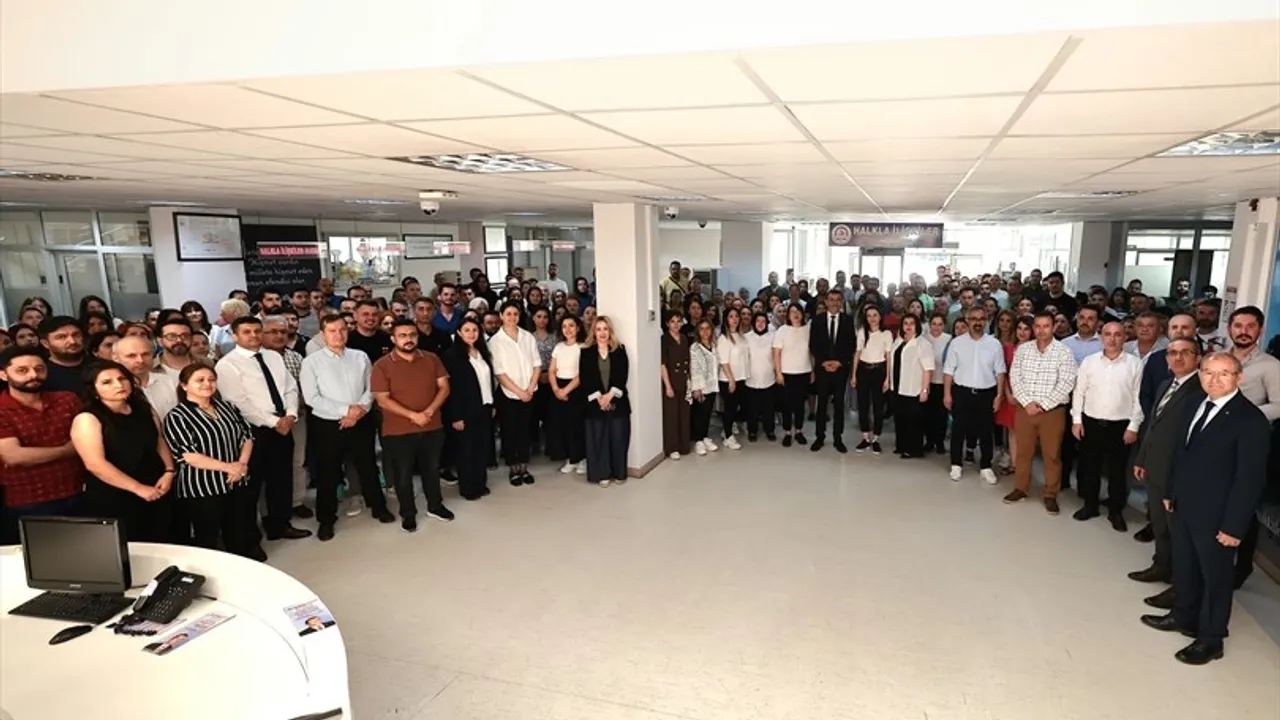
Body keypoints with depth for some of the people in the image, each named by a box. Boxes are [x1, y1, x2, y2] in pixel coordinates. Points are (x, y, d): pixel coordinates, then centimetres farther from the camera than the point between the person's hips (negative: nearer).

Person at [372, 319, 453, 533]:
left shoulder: (432, 359, 1)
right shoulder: (382, 365, -10)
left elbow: (444, 387, 0)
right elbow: (382, 400, -14)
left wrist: (430, 411, -16)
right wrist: (413, 415, -21)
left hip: (433, 427, 3)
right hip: (398, 432, -3)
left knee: (432, 469, 18)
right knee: (403, 474, 9)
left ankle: (435, 506, 36)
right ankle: (408, 514, 26)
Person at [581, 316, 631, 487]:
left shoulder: (620, 350, 5)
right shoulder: (586, 352, 4)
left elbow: (623, 376, -3)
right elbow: (585, 378, -3)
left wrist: (611, 394, -14)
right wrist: (598, 396, -13)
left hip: (617, 401, 0)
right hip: (595, 402, 0)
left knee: (618, 438, 3)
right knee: (598, 438, 2)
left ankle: (618, 474, 15)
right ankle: (602, 475, 11)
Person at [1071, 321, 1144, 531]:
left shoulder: (1135, 364, -5)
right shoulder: (1089, 361, 0)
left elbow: (1138, 397, -3)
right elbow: (1079, 391, 4)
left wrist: (1134, 426, -6)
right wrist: (1076, 419, 0)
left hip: (1120, 426, -2)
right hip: (1091, 423, 2)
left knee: (1117, 470, 9)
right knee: (1089, 467, 12)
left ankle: (1116, 511, 24)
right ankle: (1090, 505, 27)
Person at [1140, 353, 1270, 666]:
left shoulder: (1251, 420, -19)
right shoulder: (1196, 407, 4)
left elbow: (1250, 478, -19)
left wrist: (1233, 526, -18)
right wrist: (1170, 492, 13)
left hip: (1215, 516, -7)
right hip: (1183, 507, 7)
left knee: (1215, 577, 11)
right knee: (1184, 568, 21)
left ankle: (1210, 639, 26)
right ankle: (1183, 616, 40)